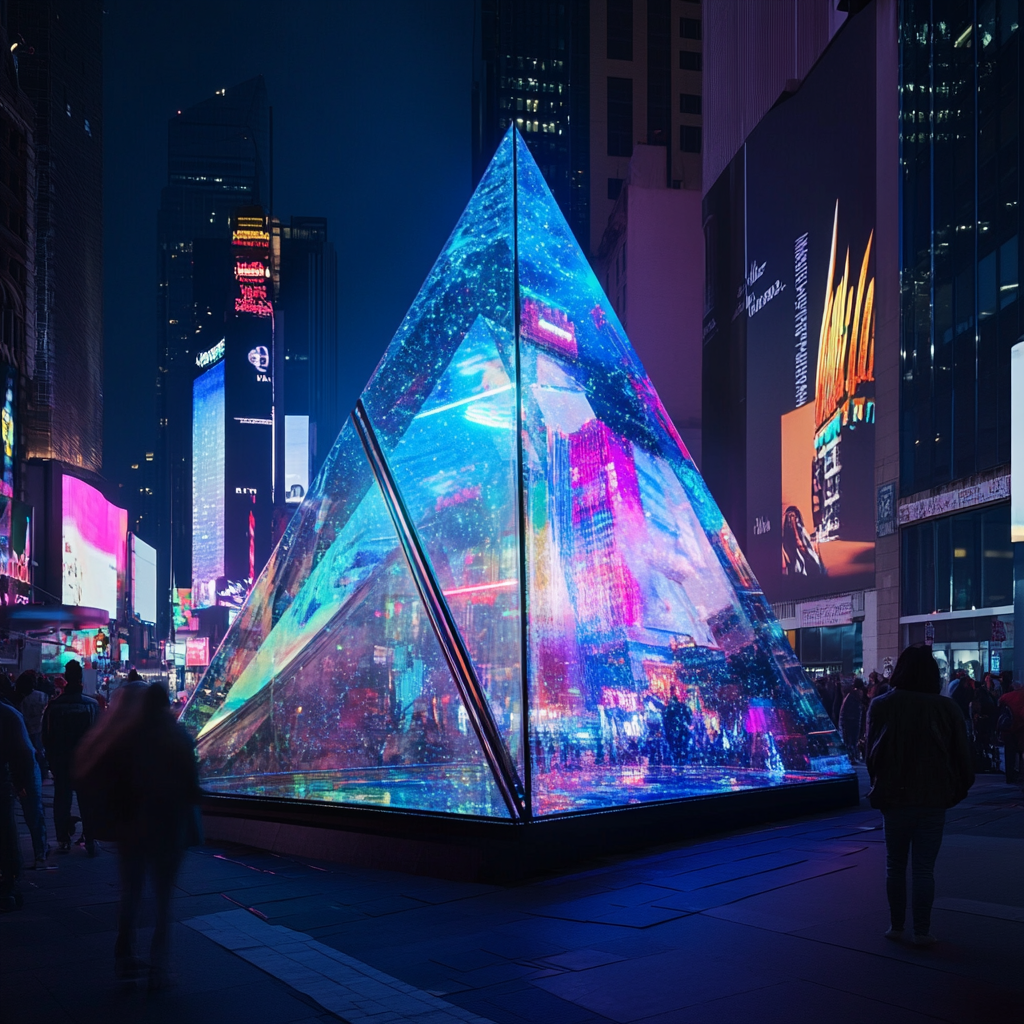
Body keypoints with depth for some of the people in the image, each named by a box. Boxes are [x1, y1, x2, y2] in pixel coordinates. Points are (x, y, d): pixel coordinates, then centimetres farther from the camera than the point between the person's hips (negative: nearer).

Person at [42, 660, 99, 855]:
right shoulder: (92, 705, -8)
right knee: (87, 801, 7)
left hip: (60, 761, 0)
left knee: (61, 800, 10)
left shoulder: (53, 706, -8)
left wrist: (51, 758, 9)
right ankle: (90, 841, 6)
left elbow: (46, 736, -3)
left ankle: (63, 840, 11)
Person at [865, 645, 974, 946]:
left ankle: (896, 926, 18)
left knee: (895, 864, 13)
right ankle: (922, 931, 5)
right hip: (934, 798, -1)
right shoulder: (946, 707, -7)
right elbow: (961, 754, -2)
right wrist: (959, 788, 11)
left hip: (895, 796, 1)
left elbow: (872, 752, 3)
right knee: (924, 867, 5)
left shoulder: (881, 705, -4)